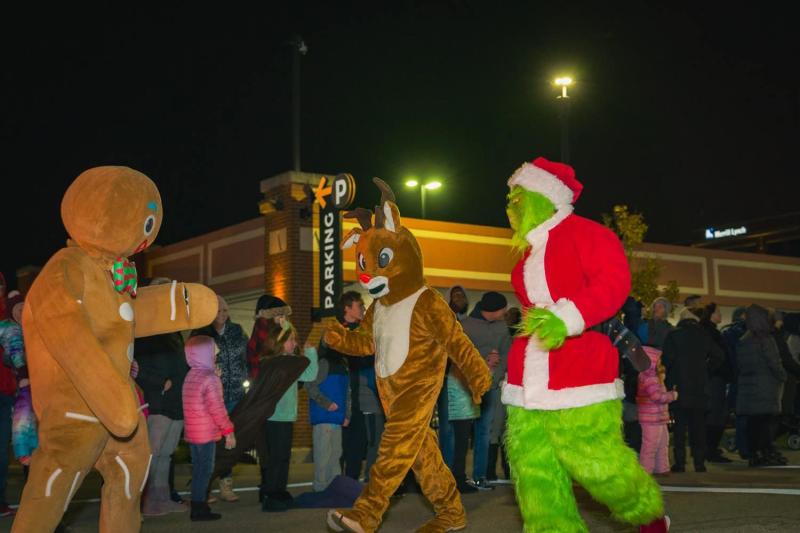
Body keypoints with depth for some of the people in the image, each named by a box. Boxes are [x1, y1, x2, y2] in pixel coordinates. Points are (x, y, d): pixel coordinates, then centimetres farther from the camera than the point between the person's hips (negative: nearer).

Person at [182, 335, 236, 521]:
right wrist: (228, 430, -11)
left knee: (198, 469, 14)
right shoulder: (210, 378, -14)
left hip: (192, 431, 8)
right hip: (206, 432, -8)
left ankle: (198, 505, 19)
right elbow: (217, 408, -16)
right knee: (205, 470, -3)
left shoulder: (190, 376, 12)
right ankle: (199, 508, -1)